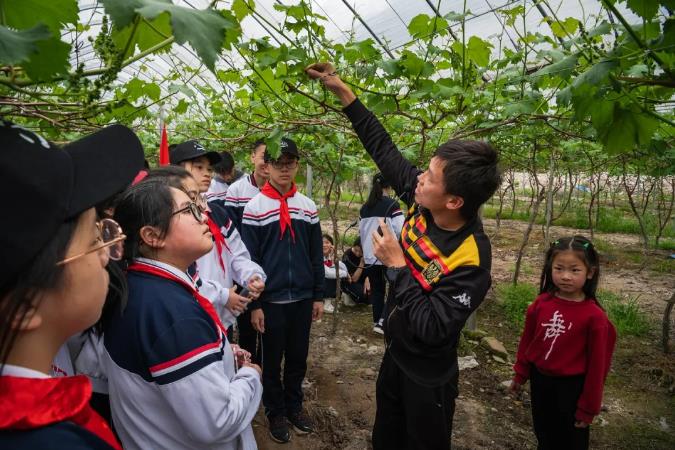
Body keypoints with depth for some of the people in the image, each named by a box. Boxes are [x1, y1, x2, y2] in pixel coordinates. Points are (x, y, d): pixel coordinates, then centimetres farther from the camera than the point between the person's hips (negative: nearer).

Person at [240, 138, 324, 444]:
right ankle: (275, 412, 30)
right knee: (272, 360, 11)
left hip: (302, 298, 3)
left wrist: (318, 296, 6)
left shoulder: (308, 207, 4)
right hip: (271, 300, -3)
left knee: (298, 357, 16)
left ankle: (294, 404, 36)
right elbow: (248, 260, -7)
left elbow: (316, 255, 8)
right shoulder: (254, 208, -7)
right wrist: (254, 304, -9)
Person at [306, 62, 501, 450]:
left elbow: (431, 329, -32)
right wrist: (344, 91, -5)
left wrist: (396, 265, -29)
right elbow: (384, 149, -6)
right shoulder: (423, 203, -15)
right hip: (396, 353, 7)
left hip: (428, 374, -6)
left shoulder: (471, 260, -32)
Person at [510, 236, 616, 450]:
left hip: (571, 387, -4)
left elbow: (596, 364, -14)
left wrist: (588, 407, -7)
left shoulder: (594, 316, -21)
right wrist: (521, 373, 13)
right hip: (540, 380, 4)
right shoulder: (541, 304, -10)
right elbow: (527, 340, 4)